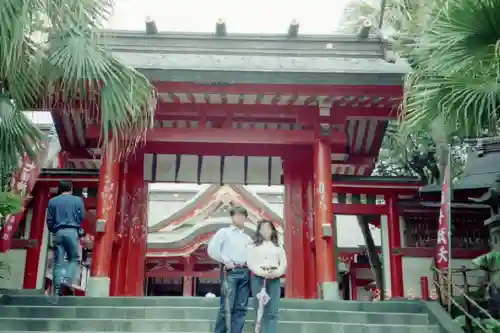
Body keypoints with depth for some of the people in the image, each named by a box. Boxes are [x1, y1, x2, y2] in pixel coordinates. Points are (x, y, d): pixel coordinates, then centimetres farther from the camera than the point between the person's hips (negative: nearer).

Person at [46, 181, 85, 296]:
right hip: (72, 231, -2)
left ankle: (57, 290, -2)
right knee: (73, 259, 10)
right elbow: (81, 217, 3)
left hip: (58, 232, 2)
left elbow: (49, 220, 9)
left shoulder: (52, 201, 10)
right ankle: (67, 280, -15)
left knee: (58, 262, 4)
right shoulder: (78, 200, 6)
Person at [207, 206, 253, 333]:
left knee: (241, 307, 3)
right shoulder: (224, 232, 4)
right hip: (230, 272, -5)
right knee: (226, 307, -10)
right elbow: (212, 250, -5)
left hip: (245, 273, 6)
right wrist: (226, 261, -10)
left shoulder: (248, 237, 19)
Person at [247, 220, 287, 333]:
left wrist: (276, 273, -9)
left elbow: (284, 263, 11)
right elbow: (250, 263, 0)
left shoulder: (278, 246, 18)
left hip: (275, 279, 2)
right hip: (258, 278, -1)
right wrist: (262, 273, -15)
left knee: (273, 311, -7)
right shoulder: (253, 246, 11)